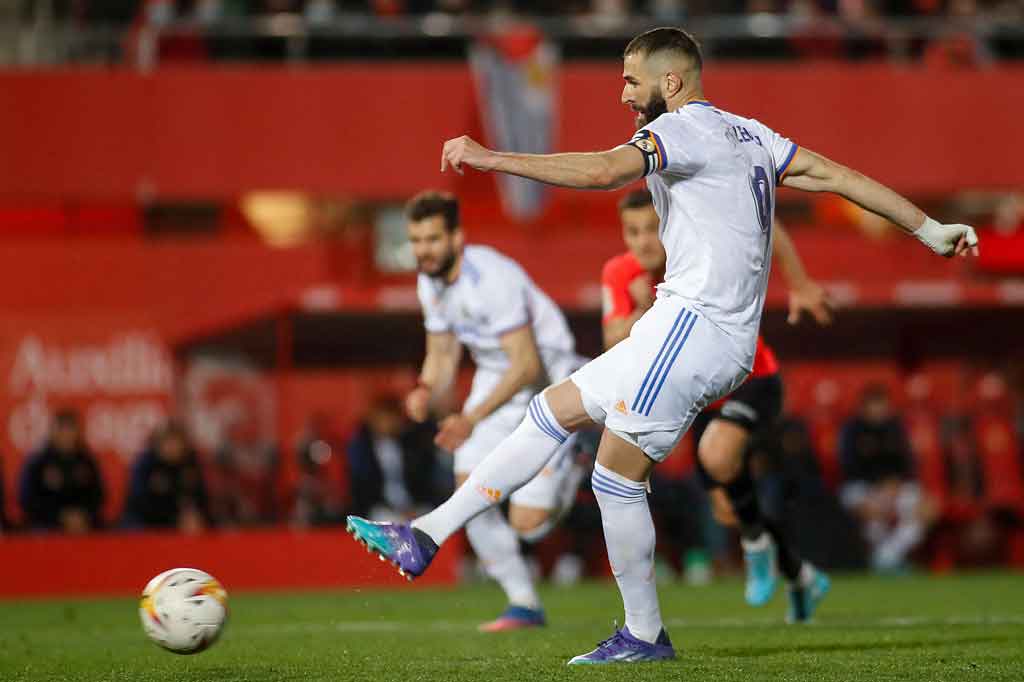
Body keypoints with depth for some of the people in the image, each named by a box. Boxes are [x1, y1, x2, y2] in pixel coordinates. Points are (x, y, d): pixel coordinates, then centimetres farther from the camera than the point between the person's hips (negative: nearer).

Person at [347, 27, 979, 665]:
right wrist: (928, 228, 17)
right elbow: (832, 173, 16)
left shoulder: (684, 127, -9)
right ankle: (428, 535, 8)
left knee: (617, 475, -5)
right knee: (553, 409, 9)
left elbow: (605, 171, -26)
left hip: (695, 325, -10)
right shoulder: (748, 133, 19)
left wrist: (490, 158, -27)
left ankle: (645, 636, 4)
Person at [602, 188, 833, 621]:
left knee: (717, 453, -36)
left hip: (752, 380, -5)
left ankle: (757, 542, -8)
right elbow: (615, 343, -25)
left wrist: (799, 286, -10)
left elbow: (767, 227, -8)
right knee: (729, 512, 12)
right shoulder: (619, 275, -15)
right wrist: (642, 313, -43)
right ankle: (800, 577, 40)